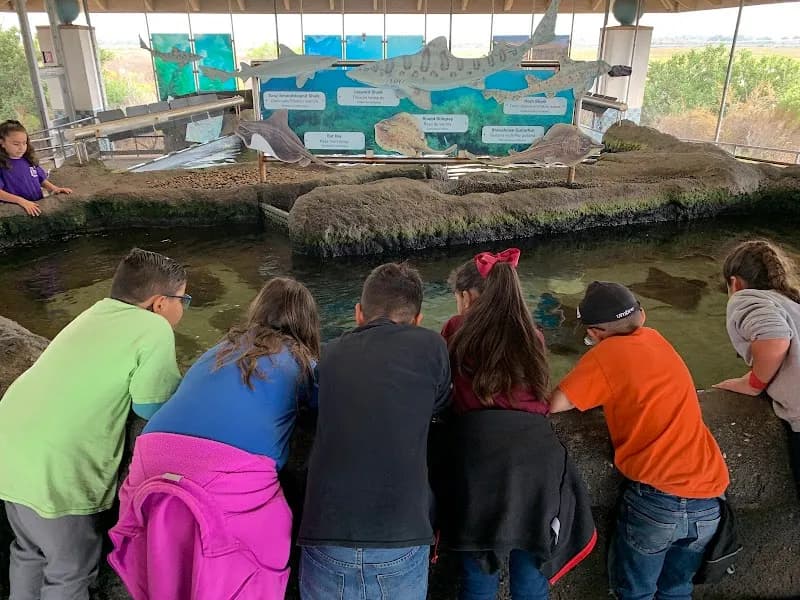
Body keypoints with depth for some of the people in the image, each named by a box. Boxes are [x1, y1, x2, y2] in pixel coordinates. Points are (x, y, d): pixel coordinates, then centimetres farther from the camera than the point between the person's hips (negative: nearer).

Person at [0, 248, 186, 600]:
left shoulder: (98, 311, 12)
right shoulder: (155, 329, -12)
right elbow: (150, 407, -12)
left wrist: (169, 379, 15)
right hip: (51, 469, -8)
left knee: (31, 550, 30)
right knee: (71, 570, 14)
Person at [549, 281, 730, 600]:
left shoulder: (607, 353, -6)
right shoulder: (656, 341, 13)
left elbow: (553, 404, -9)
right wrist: (602, 390, 14)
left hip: (657, 498, -6)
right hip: (708, 497, 6)